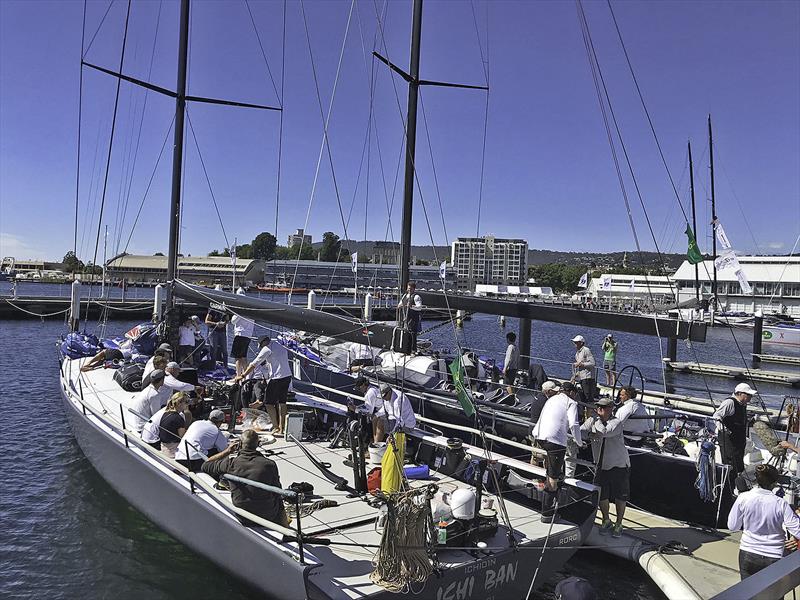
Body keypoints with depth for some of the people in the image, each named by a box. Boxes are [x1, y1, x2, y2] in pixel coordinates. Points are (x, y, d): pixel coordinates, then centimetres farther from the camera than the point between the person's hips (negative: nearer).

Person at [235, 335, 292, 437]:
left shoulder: (267, 349, -4)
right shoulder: (281, 347, 20)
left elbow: (254, 364, -5)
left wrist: (242, 376, 0)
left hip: (276, 378, -8)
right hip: (287, 376, 8)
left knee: (268, 402, 4)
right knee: (282, 402, 15)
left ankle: (276, 428, 7)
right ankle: (282, 428, 17)